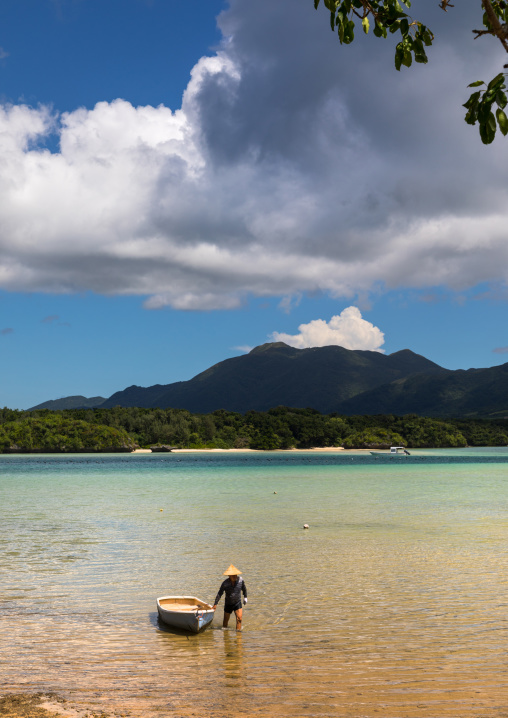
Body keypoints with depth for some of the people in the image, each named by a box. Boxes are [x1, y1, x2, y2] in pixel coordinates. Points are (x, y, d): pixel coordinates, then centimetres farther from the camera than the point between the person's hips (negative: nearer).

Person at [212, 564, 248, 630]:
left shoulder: (240, 580, -15)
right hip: (228, 604, 0)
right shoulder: (225, 583, -20)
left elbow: (244, 588, 6)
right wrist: (215, 604, -10)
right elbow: (219, 594, -12)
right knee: (226, 620, 13)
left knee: (239, 618, -15)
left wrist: (245, 597, 15)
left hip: (237, 603, 0)